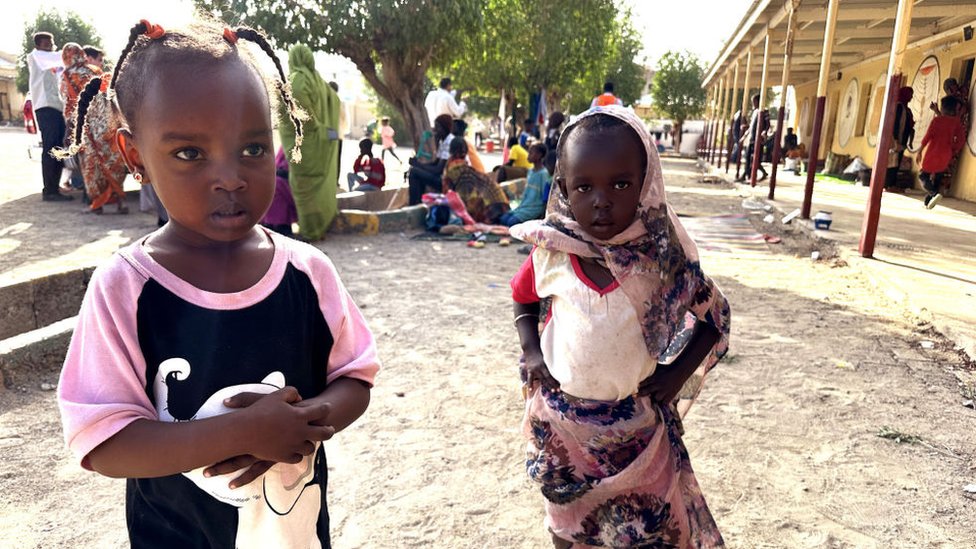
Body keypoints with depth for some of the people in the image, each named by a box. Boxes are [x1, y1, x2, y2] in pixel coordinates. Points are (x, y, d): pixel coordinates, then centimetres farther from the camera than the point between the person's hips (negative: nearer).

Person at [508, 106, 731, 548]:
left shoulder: (665, 261, -17)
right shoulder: (551, 256, -14)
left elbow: (714, 315, -1)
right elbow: (523, 300, 7)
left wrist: (679, 372, -10)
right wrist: (531, 352, -6)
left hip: (635, 422, -1)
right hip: (561, 419, 2)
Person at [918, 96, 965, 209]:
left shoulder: (937, 120, -8)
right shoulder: (957, 122, 2)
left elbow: (927, 136, -13)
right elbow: (961, 140, 0)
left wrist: (920, 151, -5)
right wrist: (953, 152, 11)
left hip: (931, 153, -4)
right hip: (945, 155, 4)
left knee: (923, 175, 8)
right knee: (937, 178, 16)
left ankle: (935, 193, -16)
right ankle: (928, 201, 14)